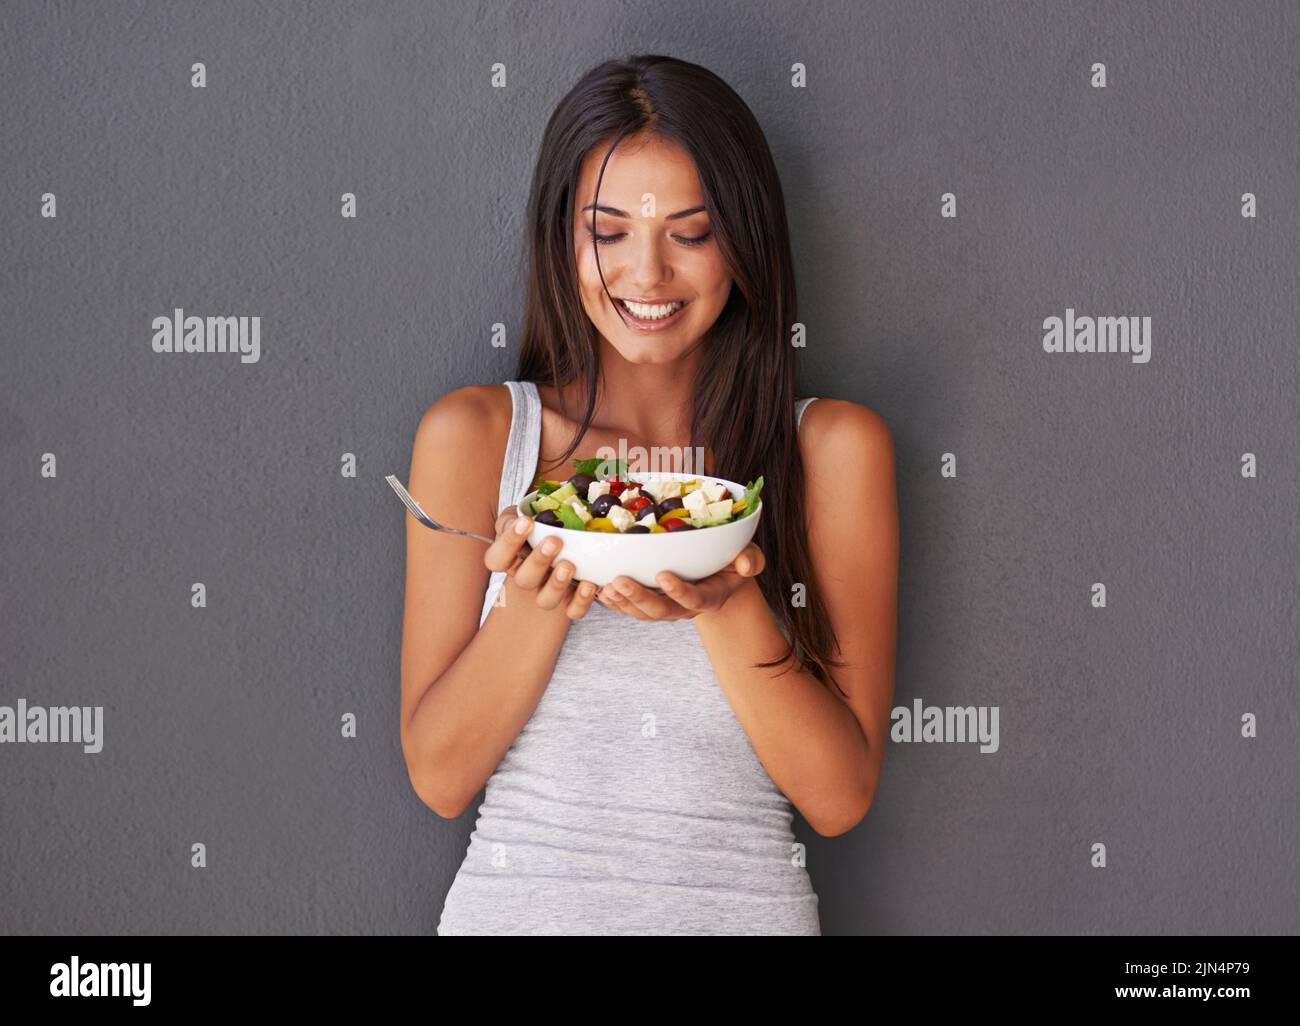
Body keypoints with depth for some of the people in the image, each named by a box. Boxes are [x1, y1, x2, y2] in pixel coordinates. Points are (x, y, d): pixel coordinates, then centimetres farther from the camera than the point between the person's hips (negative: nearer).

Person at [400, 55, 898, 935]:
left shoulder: (834, 449, -2)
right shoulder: (474, 433, -1)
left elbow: (839, 796, -4)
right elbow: (439, 777, -2)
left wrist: (727, 603, -17)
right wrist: (538, 597, -16)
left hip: (744, 900, 0)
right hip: (514, 901, 1)